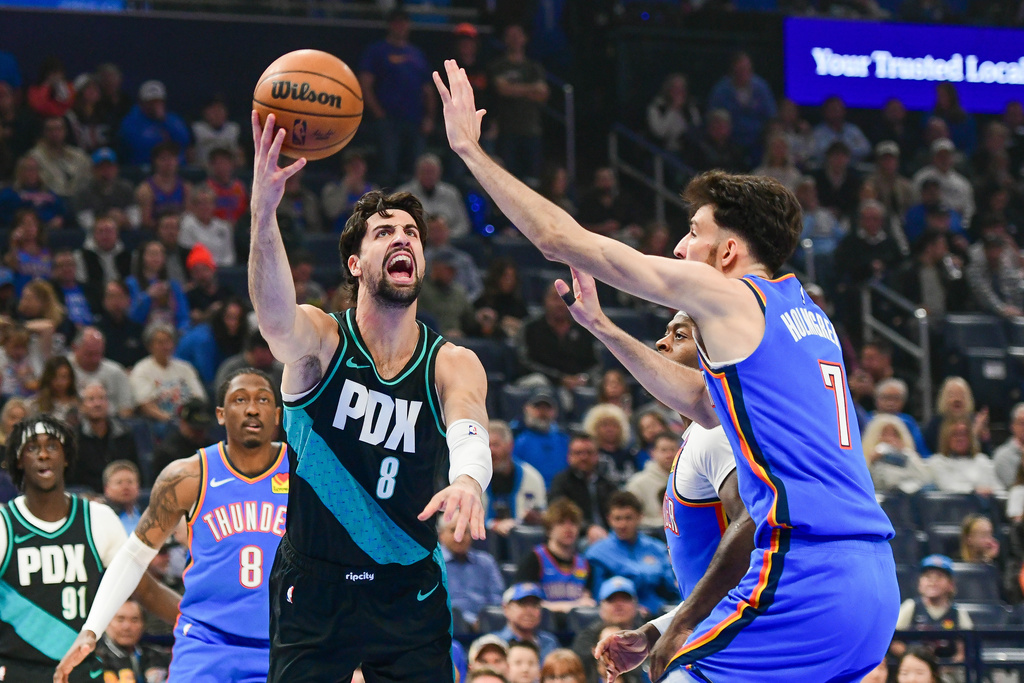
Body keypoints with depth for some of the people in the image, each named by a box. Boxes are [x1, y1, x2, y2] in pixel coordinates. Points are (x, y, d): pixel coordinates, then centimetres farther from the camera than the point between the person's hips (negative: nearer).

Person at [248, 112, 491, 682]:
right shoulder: (320, 340, -8)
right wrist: (264, 213, -52)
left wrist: (468, 479, -51)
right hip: (314, 588, -1)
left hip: (410, 592, 1)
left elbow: (469, 432, -24)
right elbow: (276, 315, -31)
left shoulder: (452, 365, -4)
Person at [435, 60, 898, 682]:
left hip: (805, 576, -9)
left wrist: (471, 149, 11)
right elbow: (707, 404, 36)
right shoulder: (804, 312, 21)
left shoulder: (727, 295, -1)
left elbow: (563, 240, 2)